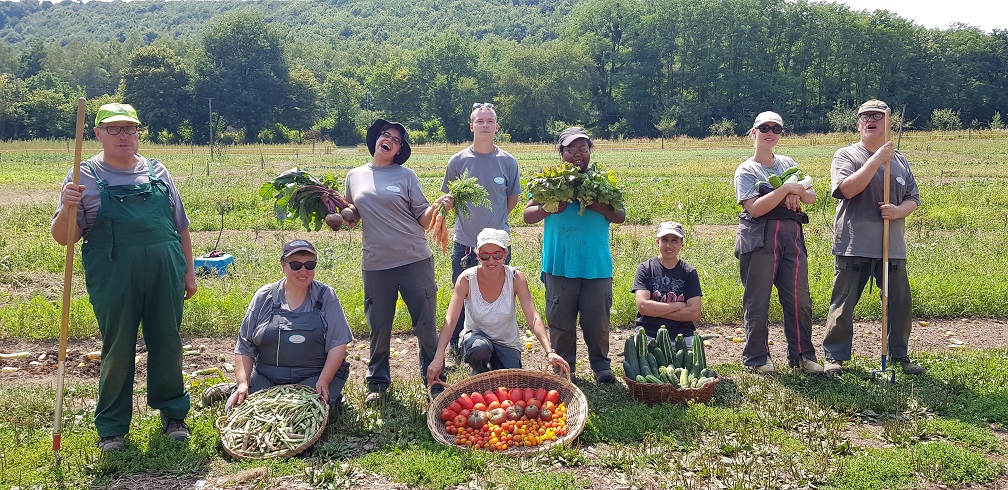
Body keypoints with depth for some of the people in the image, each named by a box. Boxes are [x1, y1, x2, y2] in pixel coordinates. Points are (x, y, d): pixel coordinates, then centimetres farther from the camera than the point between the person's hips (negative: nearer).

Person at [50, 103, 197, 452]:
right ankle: (112, 427, 22)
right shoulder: (85, 177, 3)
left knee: (167, 345, 9)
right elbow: (63, 238, 0)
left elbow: (181, 226, 17)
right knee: (118, 351, 6)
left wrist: (188, 270, 13)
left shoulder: (157, 172, 12)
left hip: (165, 275, 2)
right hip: (113, 280, -2)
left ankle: (173, 414, 27)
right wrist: (67, 208, -19)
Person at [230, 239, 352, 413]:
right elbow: (244, 345, 7)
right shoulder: (264, 297, 5)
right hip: (266, 377, 2)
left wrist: (323, 381, -17)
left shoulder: (326, 296, 0)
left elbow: (338, 344, -6)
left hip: (314, 376, -2)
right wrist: (243, 383, -6)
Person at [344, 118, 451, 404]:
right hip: (376, 263, 2)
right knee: (379, 327, 9)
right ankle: (377, 381, 28)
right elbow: (351, 218, 17)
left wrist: (436, 206, -18)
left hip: (415, 260, -2)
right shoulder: (355, 176, 10)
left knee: (425, 325, 2)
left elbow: (422, 220, 0)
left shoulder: (406, 176, 3)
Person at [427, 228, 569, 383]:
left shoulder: (516, 278, -17)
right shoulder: (467, 279, -19)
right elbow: (450, 320, -26)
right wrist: (439, 357, -40)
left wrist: (549, 351, -39)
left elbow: (533, 318, -24)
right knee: (480, 347, -36)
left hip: (507, 342, 2)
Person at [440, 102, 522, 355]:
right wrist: (471, 220, 1)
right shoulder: (458, 161, -1)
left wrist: (495, 220, 6)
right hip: (465, 242, 0)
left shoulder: (508, 162, -1)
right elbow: (449, 199, 10)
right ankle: (456, 347, 23)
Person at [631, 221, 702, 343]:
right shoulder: (645, 269, 3)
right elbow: (643, 306, -10)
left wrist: (656, 310, -8)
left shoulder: (689, 272, 6)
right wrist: (678, 306, -6)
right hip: (649, 333, -1)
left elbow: (695, 313, -4)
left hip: (682, 334, 1)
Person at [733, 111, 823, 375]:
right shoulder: (746, 170, 2)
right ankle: (757, 357, 10)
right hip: (759, 239, -4)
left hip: (792, 236, 5)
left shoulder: (788, 163, 18)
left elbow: (811, 197, 15)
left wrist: (797, 191, -6)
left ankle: (802, 354, 14)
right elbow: (755, 208, -12)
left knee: (799, 298, 3)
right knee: (757, 300, 0)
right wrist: (785, 189, -14)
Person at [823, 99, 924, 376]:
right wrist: (877, 160, -20)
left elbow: (913, 198, 13)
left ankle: (900, 356, 27)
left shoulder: (899, 160, 12)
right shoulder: (846, 155, -1)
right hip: (853, 246, -4)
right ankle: (835, 356, 13)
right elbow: (847, 189, -18)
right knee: (843, 304, 1)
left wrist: (899, 211, -10)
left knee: (900, 303, 10)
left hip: (893, 247, 4)